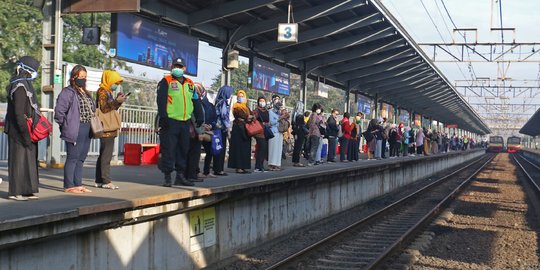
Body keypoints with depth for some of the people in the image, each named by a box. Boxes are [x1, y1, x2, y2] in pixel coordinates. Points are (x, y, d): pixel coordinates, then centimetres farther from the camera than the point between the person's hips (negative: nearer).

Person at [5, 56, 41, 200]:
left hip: (27, 130, 10)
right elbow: (19, 113, -21)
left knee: (29, 160, 12)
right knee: (19, 160, -4)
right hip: (19, 131, -10)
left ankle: (27, 190, 18)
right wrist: (25, 133, -22)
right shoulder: (20, 87, -16)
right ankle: (16, 192, 3)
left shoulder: (24, 85, 15)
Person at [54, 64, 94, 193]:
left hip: (87, 131, 8)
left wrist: (93, 124, 10)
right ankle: (69, 186, 1)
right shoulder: (68, 92, -8)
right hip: (75, 131, -8)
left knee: (81, 158, 12)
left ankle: (78, 184, 19)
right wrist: (66, 126, -10)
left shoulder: (86, 93, 19)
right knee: (72, 158, -4)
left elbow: (92, 110, 23)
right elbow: (59, 111, -13)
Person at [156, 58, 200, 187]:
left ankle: (180, 176, 20)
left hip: (185, 122, 6)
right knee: (168, 150, -6)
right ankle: (167, 177, -1)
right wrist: (163, 117, -17)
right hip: (170, 121, -6)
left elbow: (193, 100, 25)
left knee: (183, 150, 11)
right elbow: (161, 99, -9)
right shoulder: (166, 81, -1)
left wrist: (192, 117, 20)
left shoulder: (189, 83, 16)